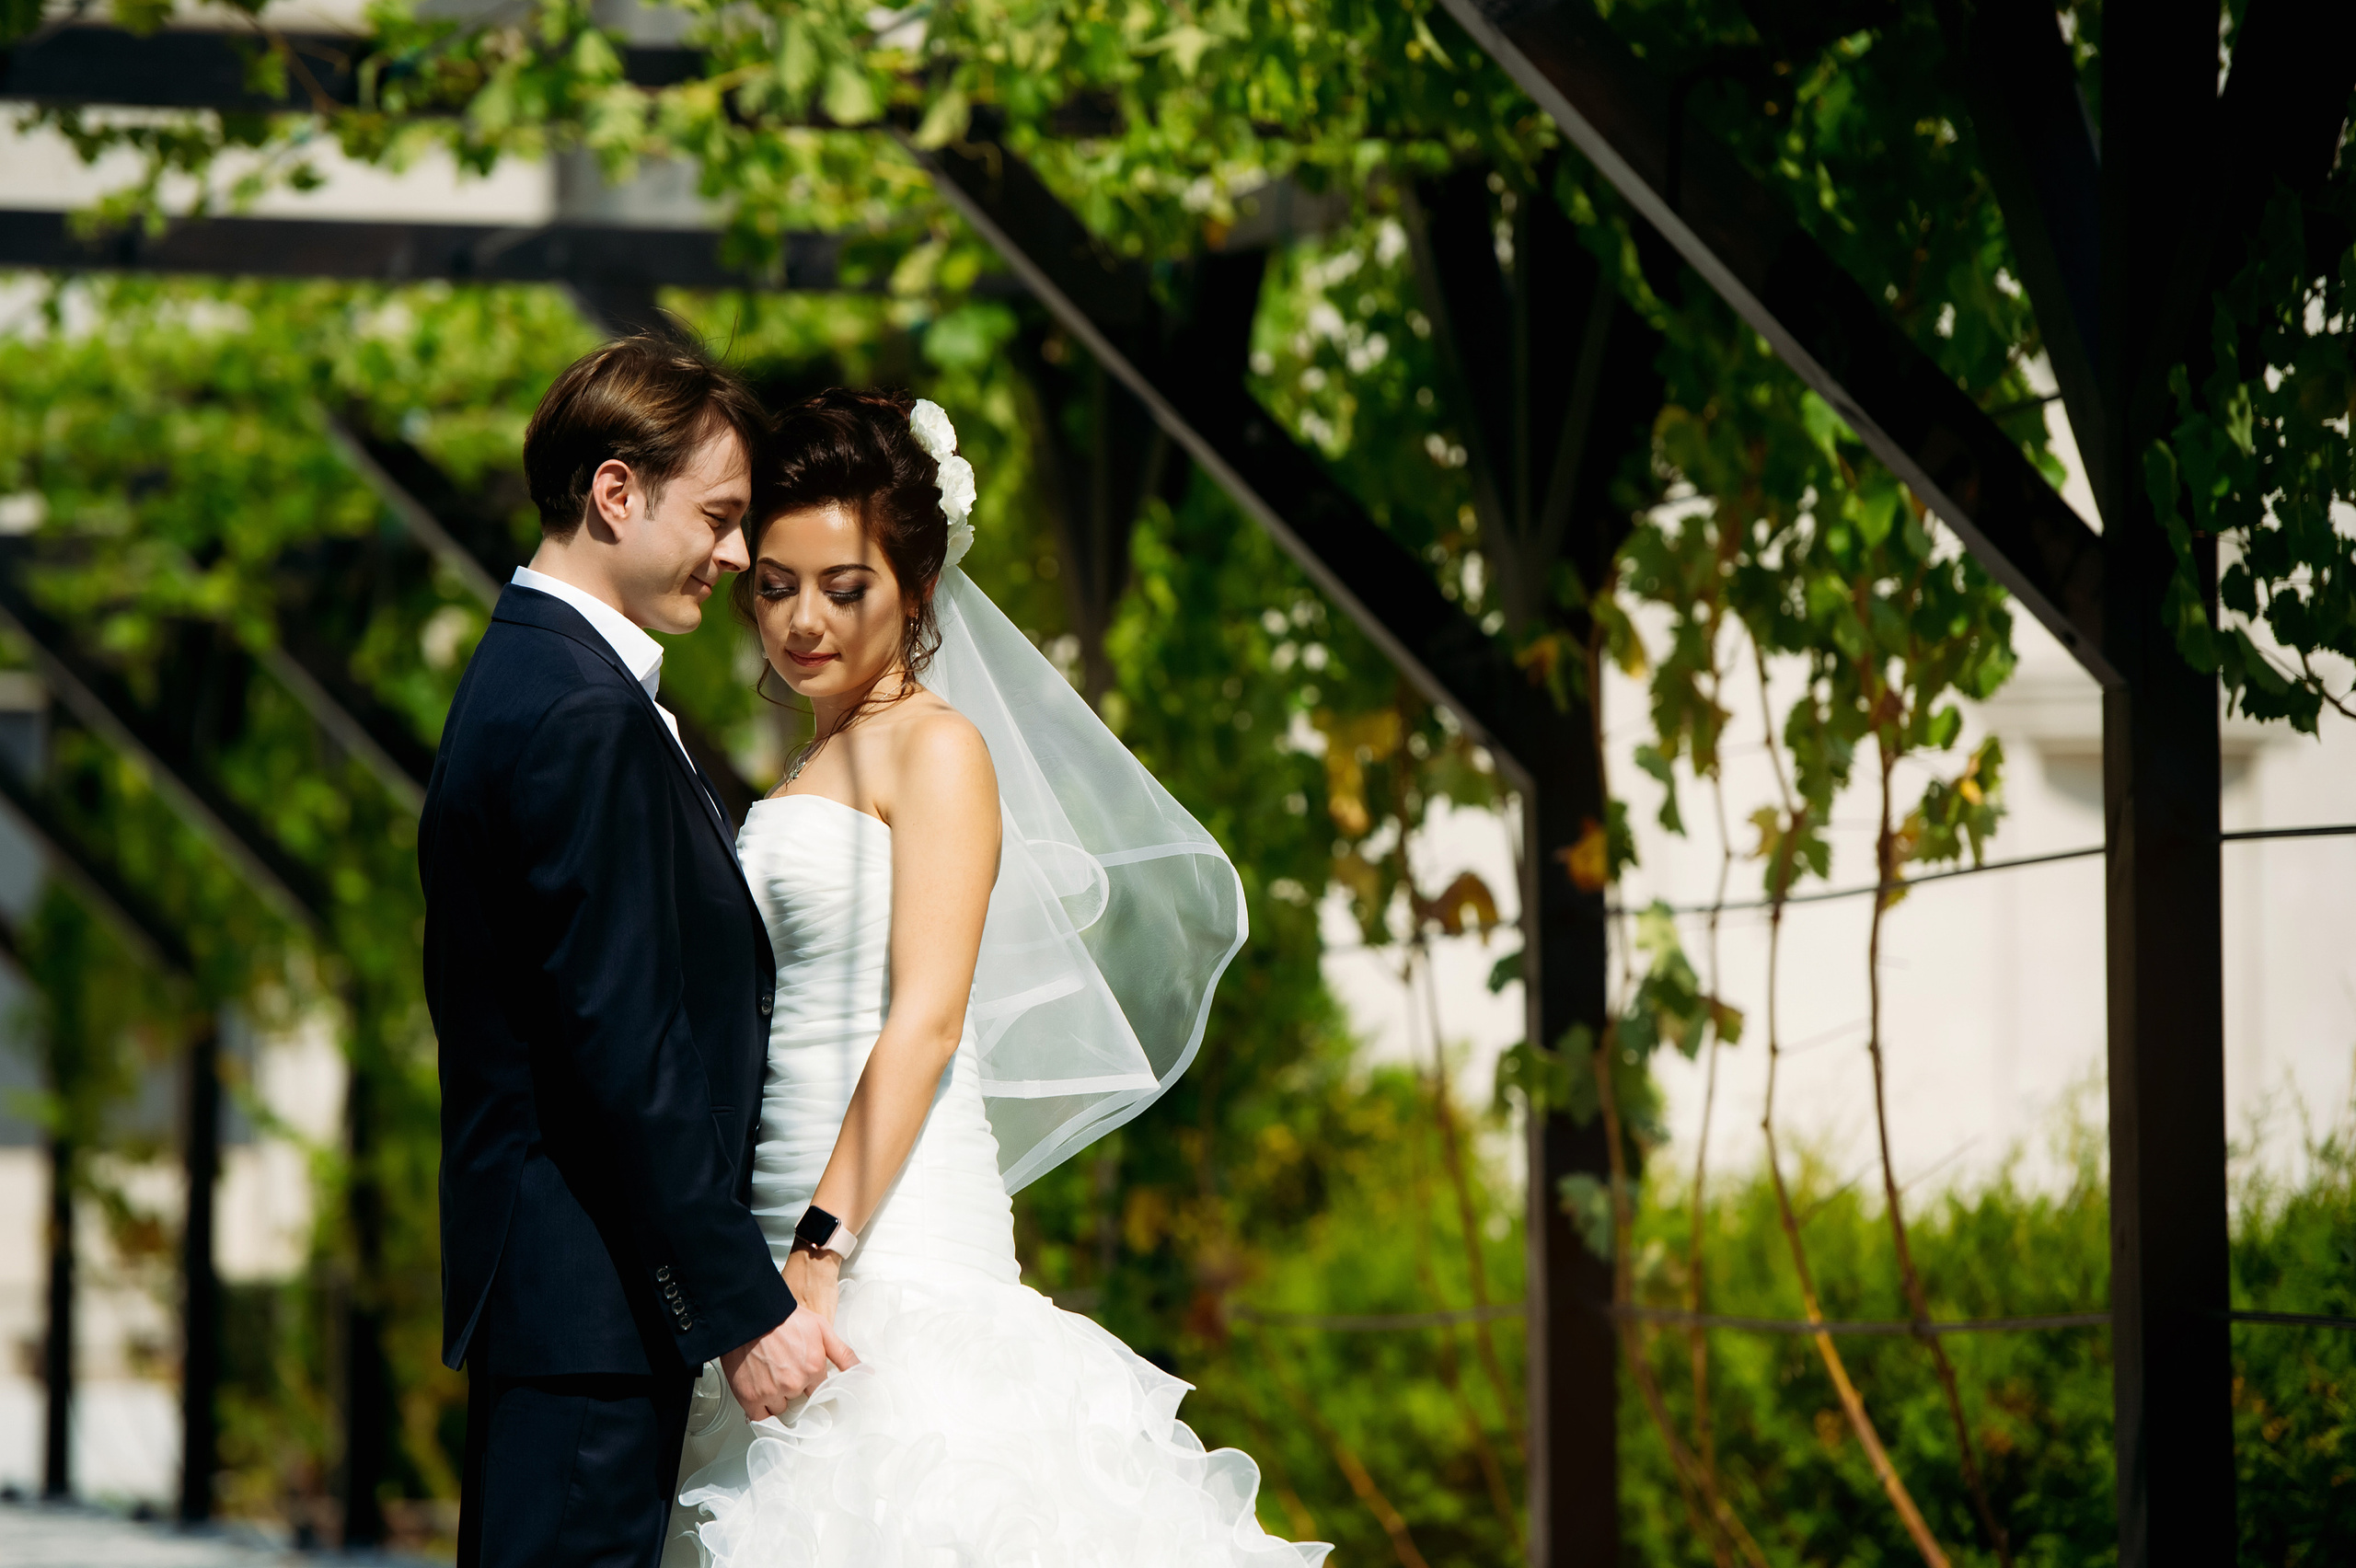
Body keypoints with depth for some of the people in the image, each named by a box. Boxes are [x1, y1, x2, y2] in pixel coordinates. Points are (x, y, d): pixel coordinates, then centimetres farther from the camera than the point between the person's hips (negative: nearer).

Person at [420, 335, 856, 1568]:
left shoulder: (525, 673, 16)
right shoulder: (587, 718, -16)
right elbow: (621, 1047, -21)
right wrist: (741, 1310, -18)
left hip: (533, 1280, 11)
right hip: (596, 1300, -11)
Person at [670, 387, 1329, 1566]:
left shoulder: (938, 748, -3)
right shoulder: (814, 772, 21)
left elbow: (925, 1023, -14)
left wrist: (823, 1250, -21)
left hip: (897, 1237, -8)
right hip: (792, 1226, 8)